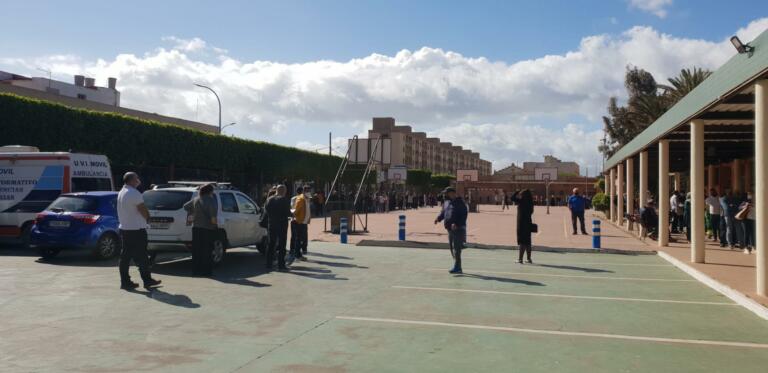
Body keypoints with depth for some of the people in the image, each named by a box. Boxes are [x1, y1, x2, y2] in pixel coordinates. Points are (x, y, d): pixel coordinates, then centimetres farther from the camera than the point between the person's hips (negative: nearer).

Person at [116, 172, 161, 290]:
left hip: (124, 228, 9)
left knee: (125, 257, 8)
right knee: (141, 257, -1)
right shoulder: (134, 193, -16)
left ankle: (125, 282, 10)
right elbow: (143, 210, -16)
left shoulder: (121, 193, 13)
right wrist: (147, 218, 4)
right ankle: (147, 280, 5)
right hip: (136, 229, -9)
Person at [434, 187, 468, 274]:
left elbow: (463, 216, -16)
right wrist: (438, 218, -1)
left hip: (458, 229, -8)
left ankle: (457, 267, -13)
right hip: (450, 229, 8)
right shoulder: (446, 203, 16)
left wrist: (456, 224, -27)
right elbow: (443, 213, 20)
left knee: (456, 248, -13)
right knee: (452, 247, 10)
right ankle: (458, 268, 18)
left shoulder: (460, 203, -10)